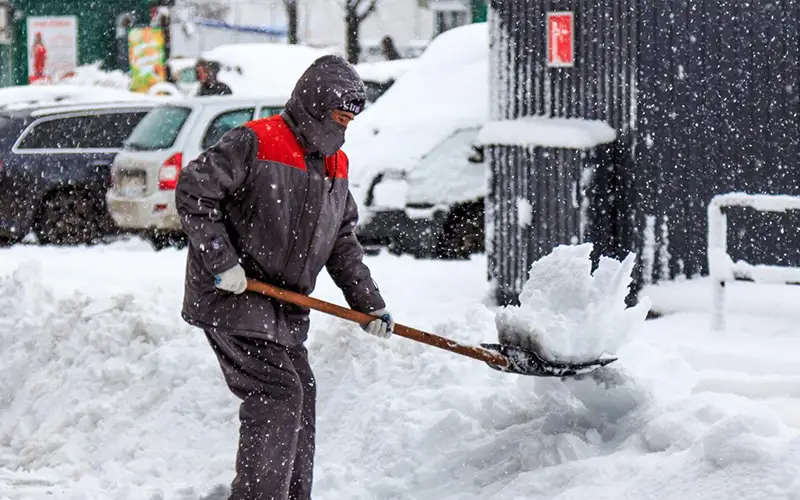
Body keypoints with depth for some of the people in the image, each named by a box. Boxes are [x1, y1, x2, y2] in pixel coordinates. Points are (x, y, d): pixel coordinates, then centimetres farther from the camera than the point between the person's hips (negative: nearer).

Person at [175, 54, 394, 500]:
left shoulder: (335, 165, 13)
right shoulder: (255, 143, -14)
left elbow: (343, 242, 19)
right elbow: (193, 190, -17)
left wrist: (370, 304, 12)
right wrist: (221, 262, -20)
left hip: (285, 307, 9)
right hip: (231, 298, -9)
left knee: (301, 398, 12)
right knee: (277, 393, -17)